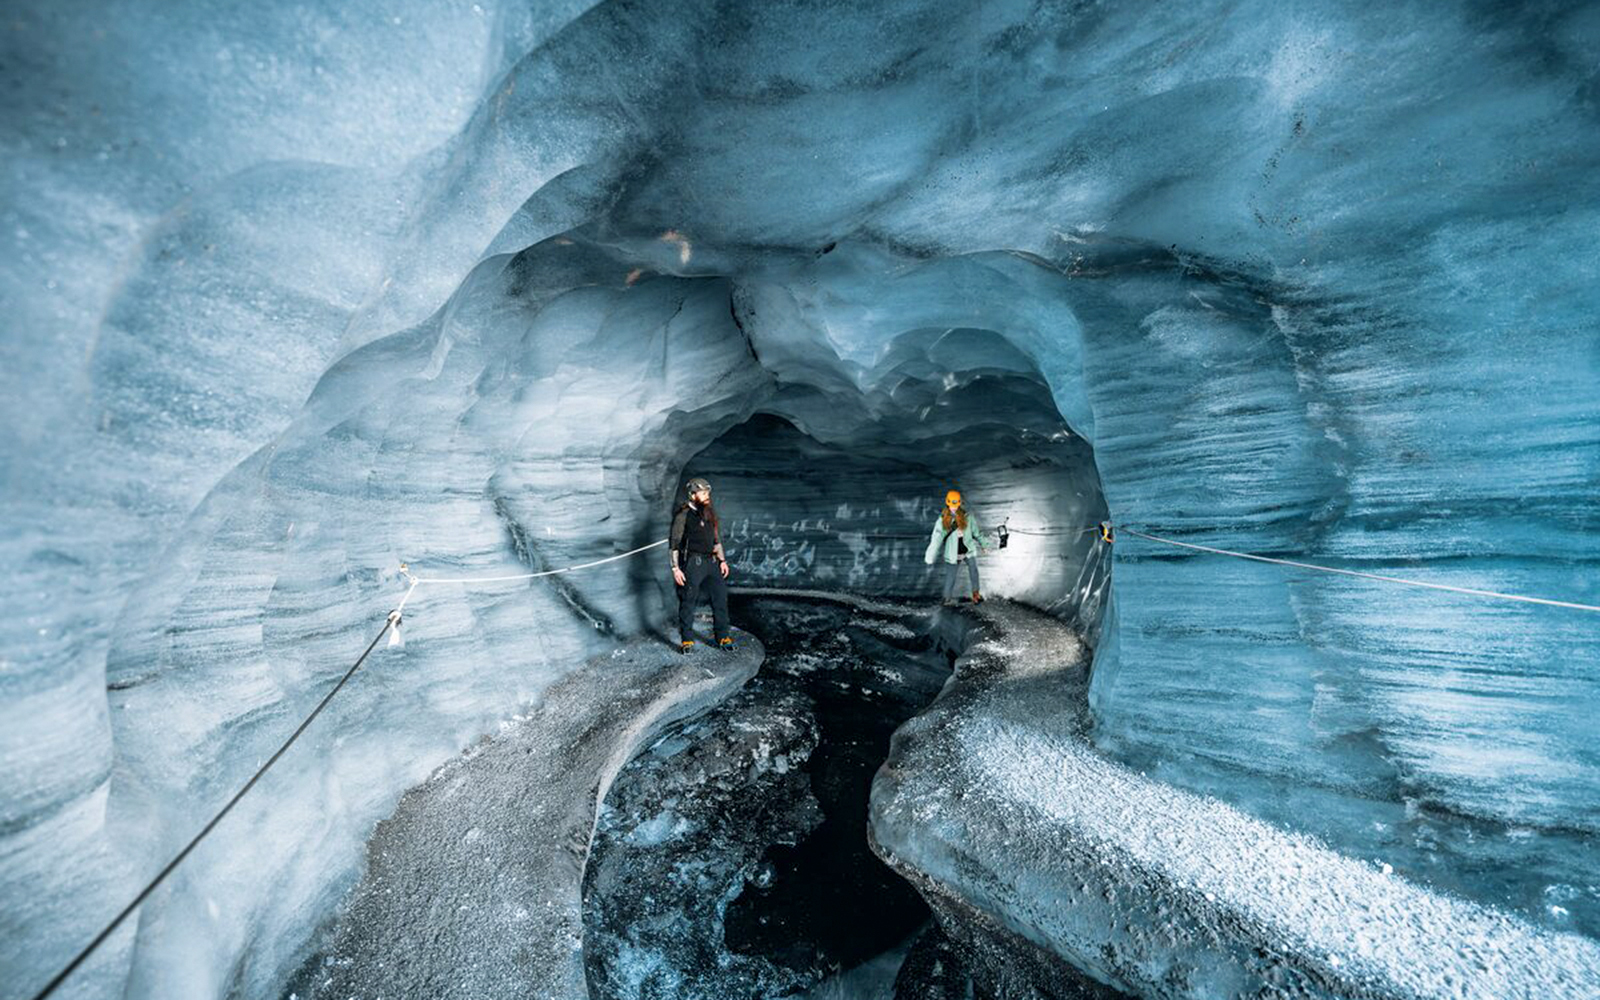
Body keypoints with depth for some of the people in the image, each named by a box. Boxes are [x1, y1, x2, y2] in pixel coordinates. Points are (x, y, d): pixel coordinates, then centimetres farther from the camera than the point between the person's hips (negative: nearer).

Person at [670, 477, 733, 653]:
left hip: (712, 562, 7)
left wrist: (722, 560, 15)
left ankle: (722, 637, 17)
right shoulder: (683, 514, -9)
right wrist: (675, 568, -13)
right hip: (692, 563, -6)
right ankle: (686, 641, 17)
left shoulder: (709, 512, 12)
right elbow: (674, 544, -8)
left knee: (721, 597, 6)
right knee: (688, 602, 2)